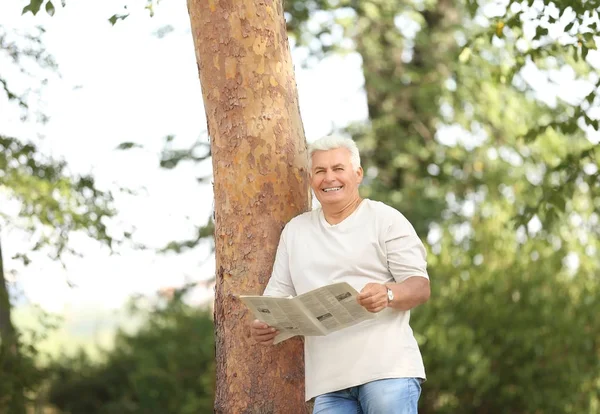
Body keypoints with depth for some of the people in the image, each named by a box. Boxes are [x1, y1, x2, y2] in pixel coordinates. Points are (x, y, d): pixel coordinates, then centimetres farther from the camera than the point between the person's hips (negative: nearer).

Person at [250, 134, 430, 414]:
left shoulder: (386, 220, 6)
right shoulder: (295, 230, 20)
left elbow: (420, 286, -1)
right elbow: (279, 293, 19)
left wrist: (388, 294, -23)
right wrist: (263, 325, -4)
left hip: (387, 368, -4)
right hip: (328, 380, 4)